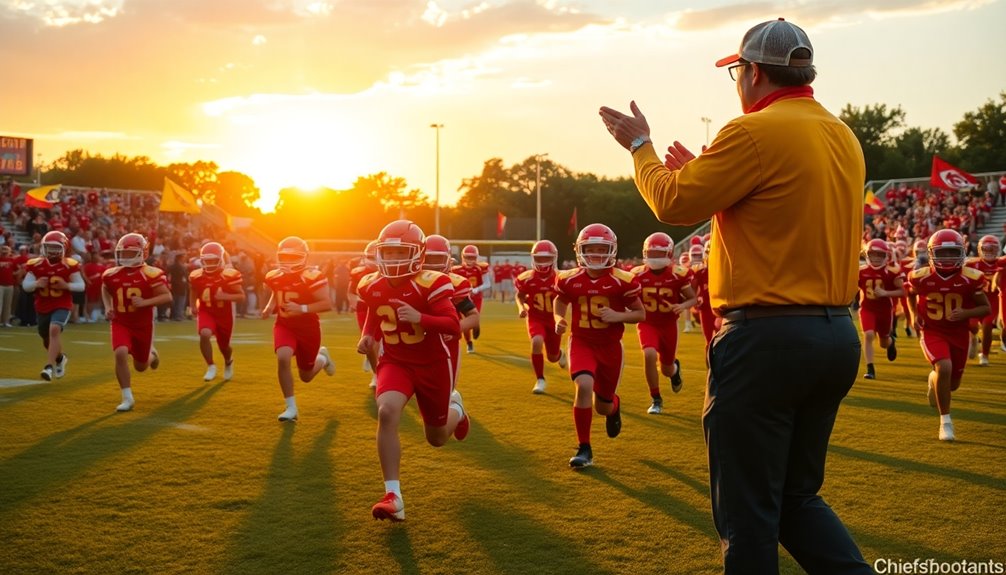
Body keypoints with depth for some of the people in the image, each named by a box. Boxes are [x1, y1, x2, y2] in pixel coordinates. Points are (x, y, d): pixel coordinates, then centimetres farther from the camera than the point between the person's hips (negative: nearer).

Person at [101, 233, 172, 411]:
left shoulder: (150, 274, -16)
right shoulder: (111, 275, -3)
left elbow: (167, 297, -16)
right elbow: (105, 290, 19)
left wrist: (145, 302, -28)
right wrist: (108, 308, 3)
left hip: (143, 325, -1)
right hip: (120, 324, 1)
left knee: (140, 366, 12)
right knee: (121, 355, -25)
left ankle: (151, 354, 51)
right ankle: (128, 398, -12)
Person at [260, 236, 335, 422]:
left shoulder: (311, 277, -20)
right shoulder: (275, 277, -3)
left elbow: (327, 304, -24)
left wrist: (302, 308, -33)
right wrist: (269, 308, -2)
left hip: (308, 329, -3)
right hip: (284, 326, 3)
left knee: (306, 376, 10)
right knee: (283, 358, -26)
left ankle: (322, 358, 48)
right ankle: (291, 407, -12)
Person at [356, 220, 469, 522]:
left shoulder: (430, 285, -21)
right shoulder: (373, 286, -5)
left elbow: (454, 327, -27)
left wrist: (419, 318, -41)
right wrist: (367, 336, -1)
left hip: (433, 366, -2)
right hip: (396, 363, 3)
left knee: (437, 438, 11)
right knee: (386, 413, -28)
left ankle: (455, 408, 50)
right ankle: (393, 496, -23)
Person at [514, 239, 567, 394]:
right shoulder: (527, 278, -12)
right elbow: (519, 296, 6)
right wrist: (521, 307, -14)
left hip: (553, 320, 1)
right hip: (535, 319, -1)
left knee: (553, 357, 10)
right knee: (537, 342, -30)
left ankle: (560, 353, 52)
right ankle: (540, 380, -12)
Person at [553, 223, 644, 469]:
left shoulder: (622, 281, -11)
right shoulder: (570, 280, -6)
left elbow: (640, 314, -2)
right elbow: (560, 301, 14)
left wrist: (617, 316, -21)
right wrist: (559, 320, -7)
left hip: (610, 346, 0)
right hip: (581, 342, 0)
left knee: (602, 406, 9)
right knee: (584, 386, -28)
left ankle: (614, 406, 52)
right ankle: (584, 449, -12)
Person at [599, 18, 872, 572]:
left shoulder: (755, 134, -13)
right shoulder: (843, 138, 12)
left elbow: (672, 204, -7)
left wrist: (640, 147, 11)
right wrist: (701, 174, 24)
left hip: (767, 338, -8)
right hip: (838, 335, 8)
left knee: (748, 510, 4)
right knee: (796, 497, 20)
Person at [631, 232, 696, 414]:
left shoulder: (678, 274, -12)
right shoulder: (638, 274, -9)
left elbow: (693, 299, -2)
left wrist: (683, 306, -22)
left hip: (668, 325, 0)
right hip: (647, 324, 0)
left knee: (666, 369, 9)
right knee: (649, 355, -27)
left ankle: (674, 368, 52)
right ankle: (656, 400, -8)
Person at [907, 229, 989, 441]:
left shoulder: (971, 278, -14)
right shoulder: (921, 277, -13)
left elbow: (986, 308, -4)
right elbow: (911, 294, 11)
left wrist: (966, 313, -23)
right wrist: (914, 314, -5)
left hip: (959, 333, 2)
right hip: (932, 332, -2)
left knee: (953, 383, 11)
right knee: (944, 368, -26)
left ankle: (934, 380, 51)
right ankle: (945, 422, -13)